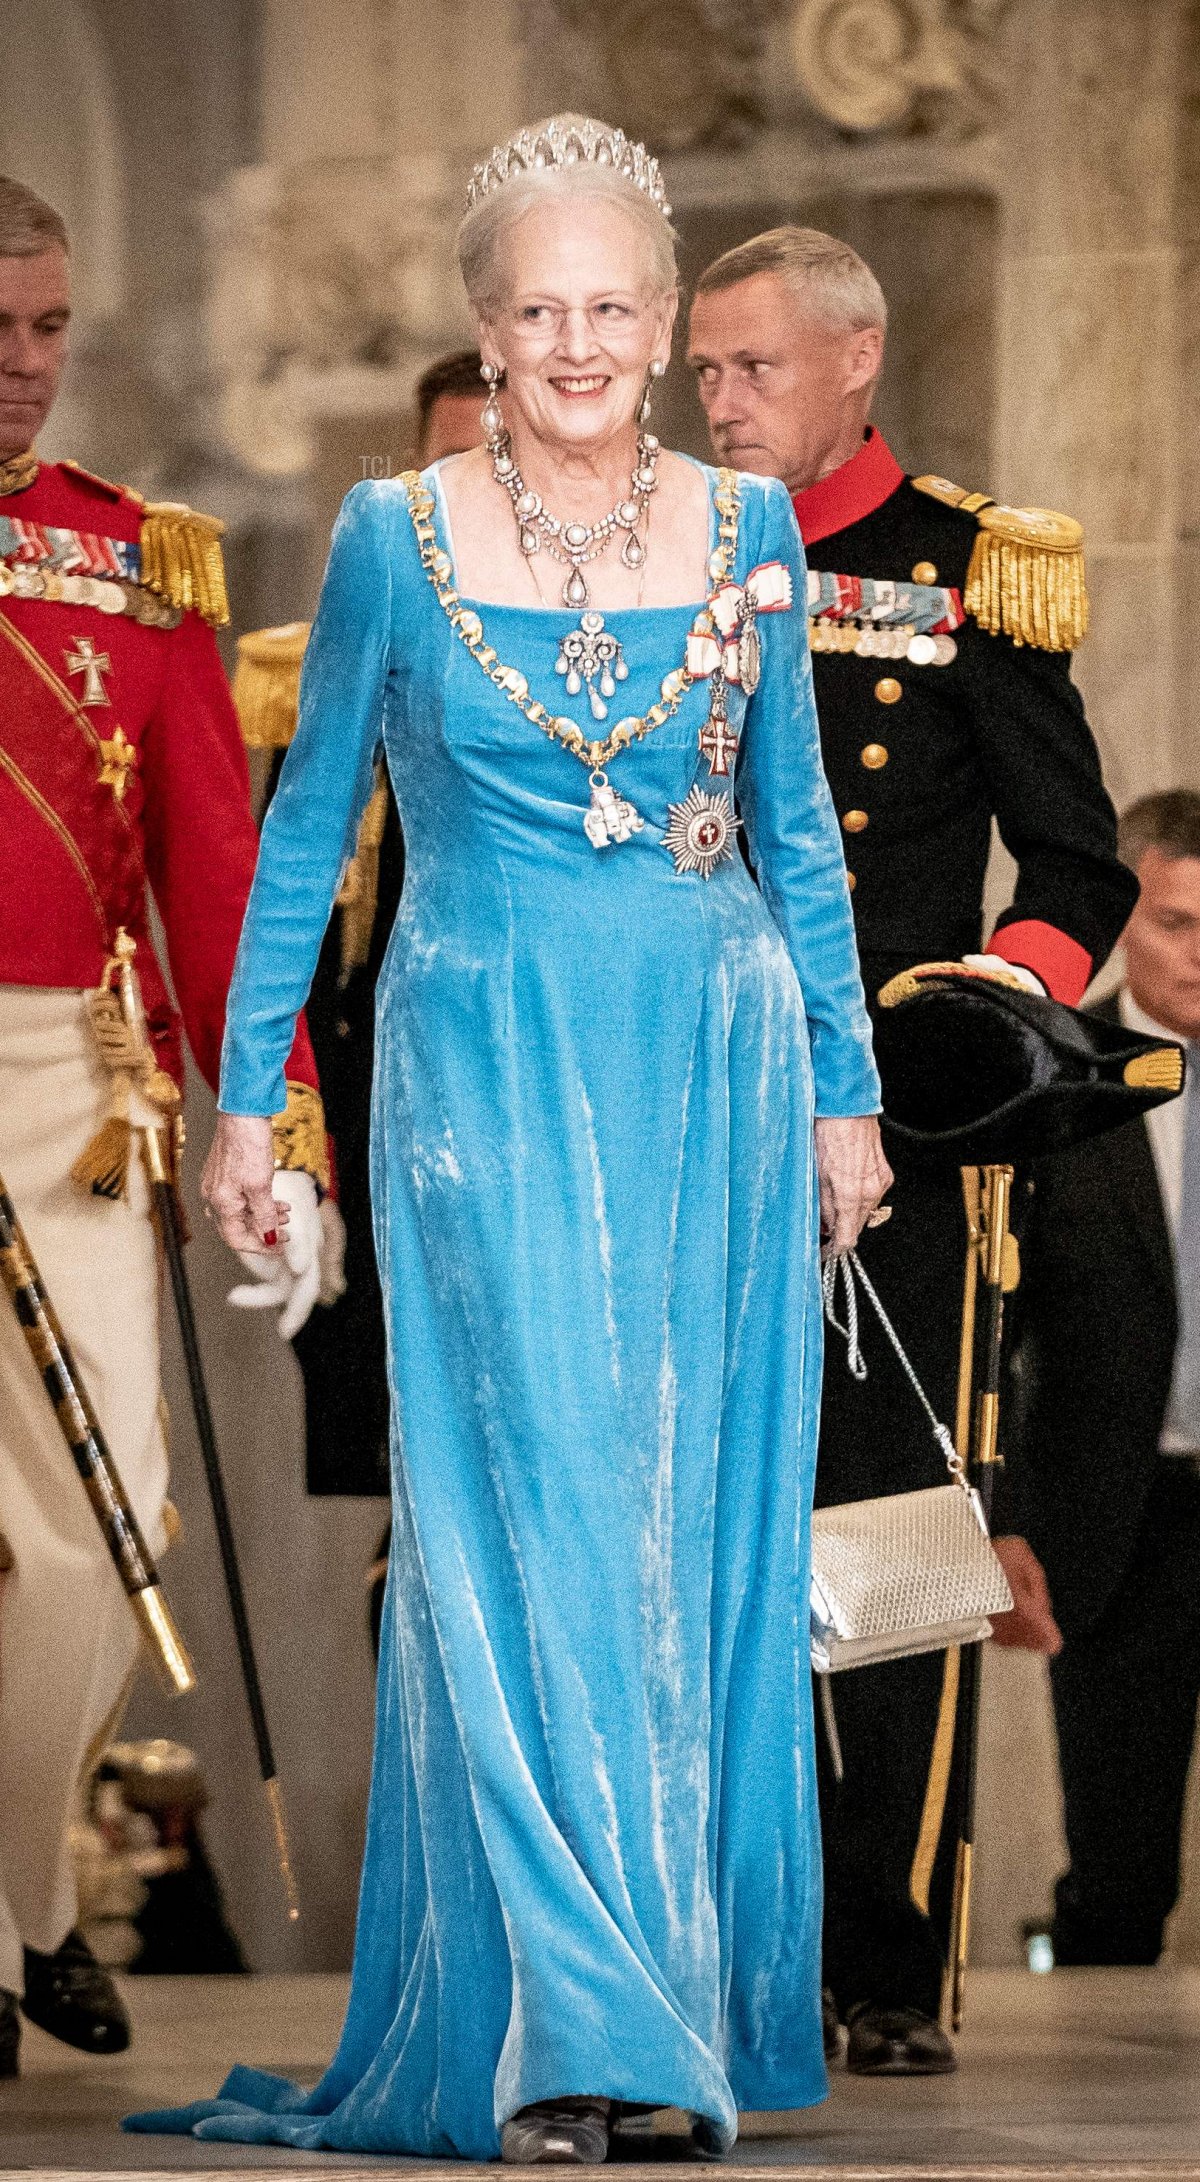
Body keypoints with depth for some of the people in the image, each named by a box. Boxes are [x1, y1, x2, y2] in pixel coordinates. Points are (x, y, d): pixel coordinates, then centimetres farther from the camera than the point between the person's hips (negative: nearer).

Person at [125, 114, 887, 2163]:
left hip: (713, 1073, 3)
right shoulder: (397, 537, -1)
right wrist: (246, 1094, 5)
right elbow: (309, 823, 7)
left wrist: (844, 1090, 11)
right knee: (529, 1522, -9)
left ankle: (706, 1986, 13)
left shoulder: (746, 528, 5)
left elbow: (800, 828, 13)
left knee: (705, 1533, 4)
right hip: (491, 1080, -2)